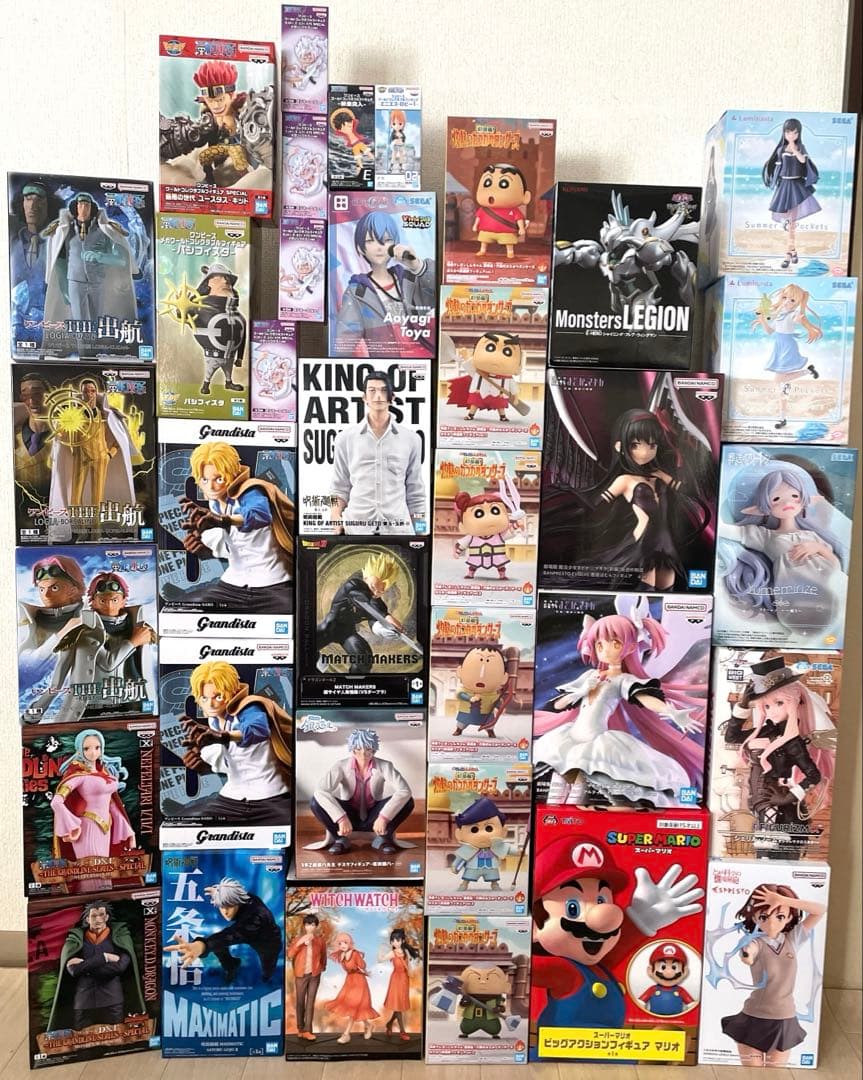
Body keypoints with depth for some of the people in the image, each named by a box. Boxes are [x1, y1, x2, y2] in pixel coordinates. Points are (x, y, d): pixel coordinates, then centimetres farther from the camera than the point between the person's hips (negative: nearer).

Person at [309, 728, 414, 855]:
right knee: (316, 802, -27)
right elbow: (320, 791, -33)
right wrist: (341, 818, -42)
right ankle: (341, 838, -4)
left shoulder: (384, 766, -18)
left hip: (373, 818, 0)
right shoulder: (342, 766, -20)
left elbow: (405, 791, -31)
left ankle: (383, 838, -3)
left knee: (408, 802, -26)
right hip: (349, 816, 0)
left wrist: (383, 817, -39)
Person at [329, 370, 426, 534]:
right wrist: (336, 526, -4)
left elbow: (415, 492, 9)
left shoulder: (411, 438, 6)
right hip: (356, 527, 0)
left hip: (398, 527, 0)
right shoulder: (346, 437, 6)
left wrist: (421, 531, 6)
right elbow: (339, 489, 8)